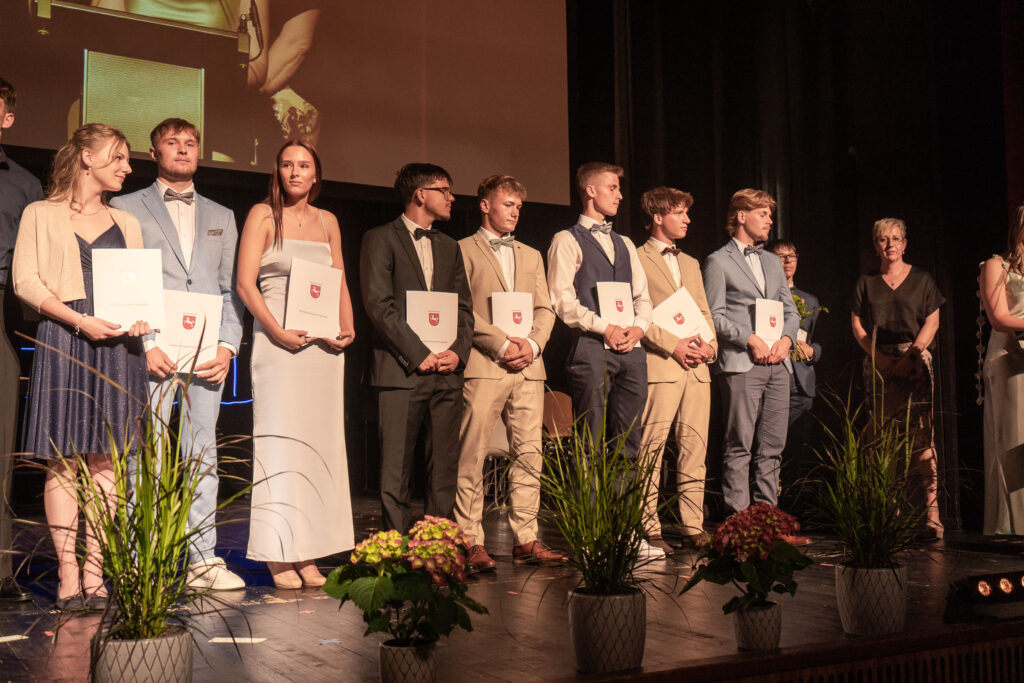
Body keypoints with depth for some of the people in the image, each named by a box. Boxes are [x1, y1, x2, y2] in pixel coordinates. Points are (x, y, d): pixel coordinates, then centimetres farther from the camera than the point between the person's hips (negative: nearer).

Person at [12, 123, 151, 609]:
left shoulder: (126, 223, 21)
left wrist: (140, 318, -5)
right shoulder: (40, 215, 10)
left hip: (117, 345, 3)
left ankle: (95, 577, 2)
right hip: (63, 342, -3)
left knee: (104, 460, -1)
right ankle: (68, 578, -1)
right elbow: (25, 280, -1)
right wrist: (79, 320, -13)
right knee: (63, 460, -5)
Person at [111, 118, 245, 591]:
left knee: (203, 454, 4)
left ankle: (203, 560, 7)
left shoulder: (221, 217, 21)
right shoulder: (126, 208, 10)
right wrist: (142, 344, -9)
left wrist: (228, 345, 1)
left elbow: (231, 288, 16)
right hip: (151, 351, -3)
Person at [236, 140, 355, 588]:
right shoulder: (263, 215, 3)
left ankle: (308, 553, 8)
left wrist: (347, 327, -1)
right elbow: (245, 284, -4)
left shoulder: (328, 222, 16)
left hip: (323, 346, 5)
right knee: (281, 440, -7)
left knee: (320, 441, 3)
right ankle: (278, 555, -2)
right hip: (278, 340, -5)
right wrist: (278, 331, -16)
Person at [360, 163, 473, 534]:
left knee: (445, 467, 4)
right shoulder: (381, 239, 2)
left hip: (447, 371, 6)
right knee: (396, 468, -4)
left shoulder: (449, 246, 21)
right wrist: (419, 353, -13)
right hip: (401, 369, -5)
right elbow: (379, 305, -8)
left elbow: (464, 307, 17)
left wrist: (458, 351, -1)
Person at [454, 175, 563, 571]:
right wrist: (501, 344, -12)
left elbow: (545, 309, 17)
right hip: (483, 365, -5)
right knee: (472, 457, -6)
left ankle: (525, 540, 9)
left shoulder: (531, 256, 23)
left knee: (529, 455, 4)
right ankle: (471, 542, 0)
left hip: (528, 367, 6)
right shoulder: (463, 250, 5)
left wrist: (532, 344, -2)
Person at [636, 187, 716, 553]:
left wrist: (709, 344, 4)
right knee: (650, 451, -6)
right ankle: (649, 531, -1)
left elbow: (704, 311, 23)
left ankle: (693, 529, 10)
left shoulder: (690, 263, 25)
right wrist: (673, 345, -13)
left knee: (695, 451, 5)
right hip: (659, 366, -7)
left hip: (697, 367, 7)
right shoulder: (637, 258, 1)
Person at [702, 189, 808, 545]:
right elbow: (715, 315, -6)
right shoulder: (719, 261, 2)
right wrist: (751, 339, -14)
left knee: (772, 448, 6)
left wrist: (786, 339, 1)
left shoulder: (772, 262, 22)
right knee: (739, 448, -6)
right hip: (740, 364, -6)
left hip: (777, 364, 7)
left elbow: (790, 310, 21)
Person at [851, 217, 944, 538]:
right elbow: (857, 325, 8)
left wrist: (909, 356, -11)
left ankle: (931, 514, -17)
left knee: (921, 437, -13)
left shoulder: (921, 279, 10)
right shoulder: (866, 282, 14)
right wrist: (880, 356, -6)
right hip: (878, 363, 2)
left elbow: (932, 322, 4)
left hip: (915, 360, -2)